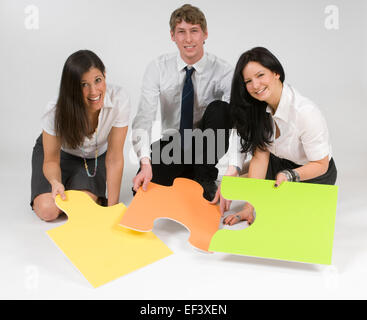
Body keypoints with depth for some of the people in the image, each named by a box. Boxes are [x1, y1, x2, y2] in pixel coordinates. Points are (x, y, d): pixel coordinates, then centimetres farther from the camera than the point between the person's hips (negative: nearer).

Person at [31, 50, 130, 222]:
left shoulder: (119, 100, -32)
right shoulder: (56, 111, -33)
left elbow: (114, 158, -25)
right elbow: (51, 160, -18)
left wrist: (112, 206, -25)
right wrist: (55, 182, -42)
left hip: (95, 156, 0)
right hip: (61, 153, 0)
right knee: (48, 210, -20)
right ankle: (64, 185, 13)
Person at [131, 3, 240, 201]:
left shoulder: (222, 72, -13)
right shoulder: (158, 68, -8)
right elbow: (144, 118, -18)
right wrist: (145, 163, -35)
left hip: (206, 147, 0)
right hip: (172, 146, 0)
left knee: (219, 108, -30)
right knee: (142, 189, -26)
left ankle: (206, 177, -16)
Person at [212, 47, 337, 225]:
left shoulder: (306, 113, -34)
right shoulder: (258, 108, -14)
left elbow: (321, 165, -22)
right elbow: (260, 156, -16)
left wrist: (289, 175, -41)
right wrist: (249, 207, -22)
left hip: (314, 176, -5)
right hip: (280, 163, 5)